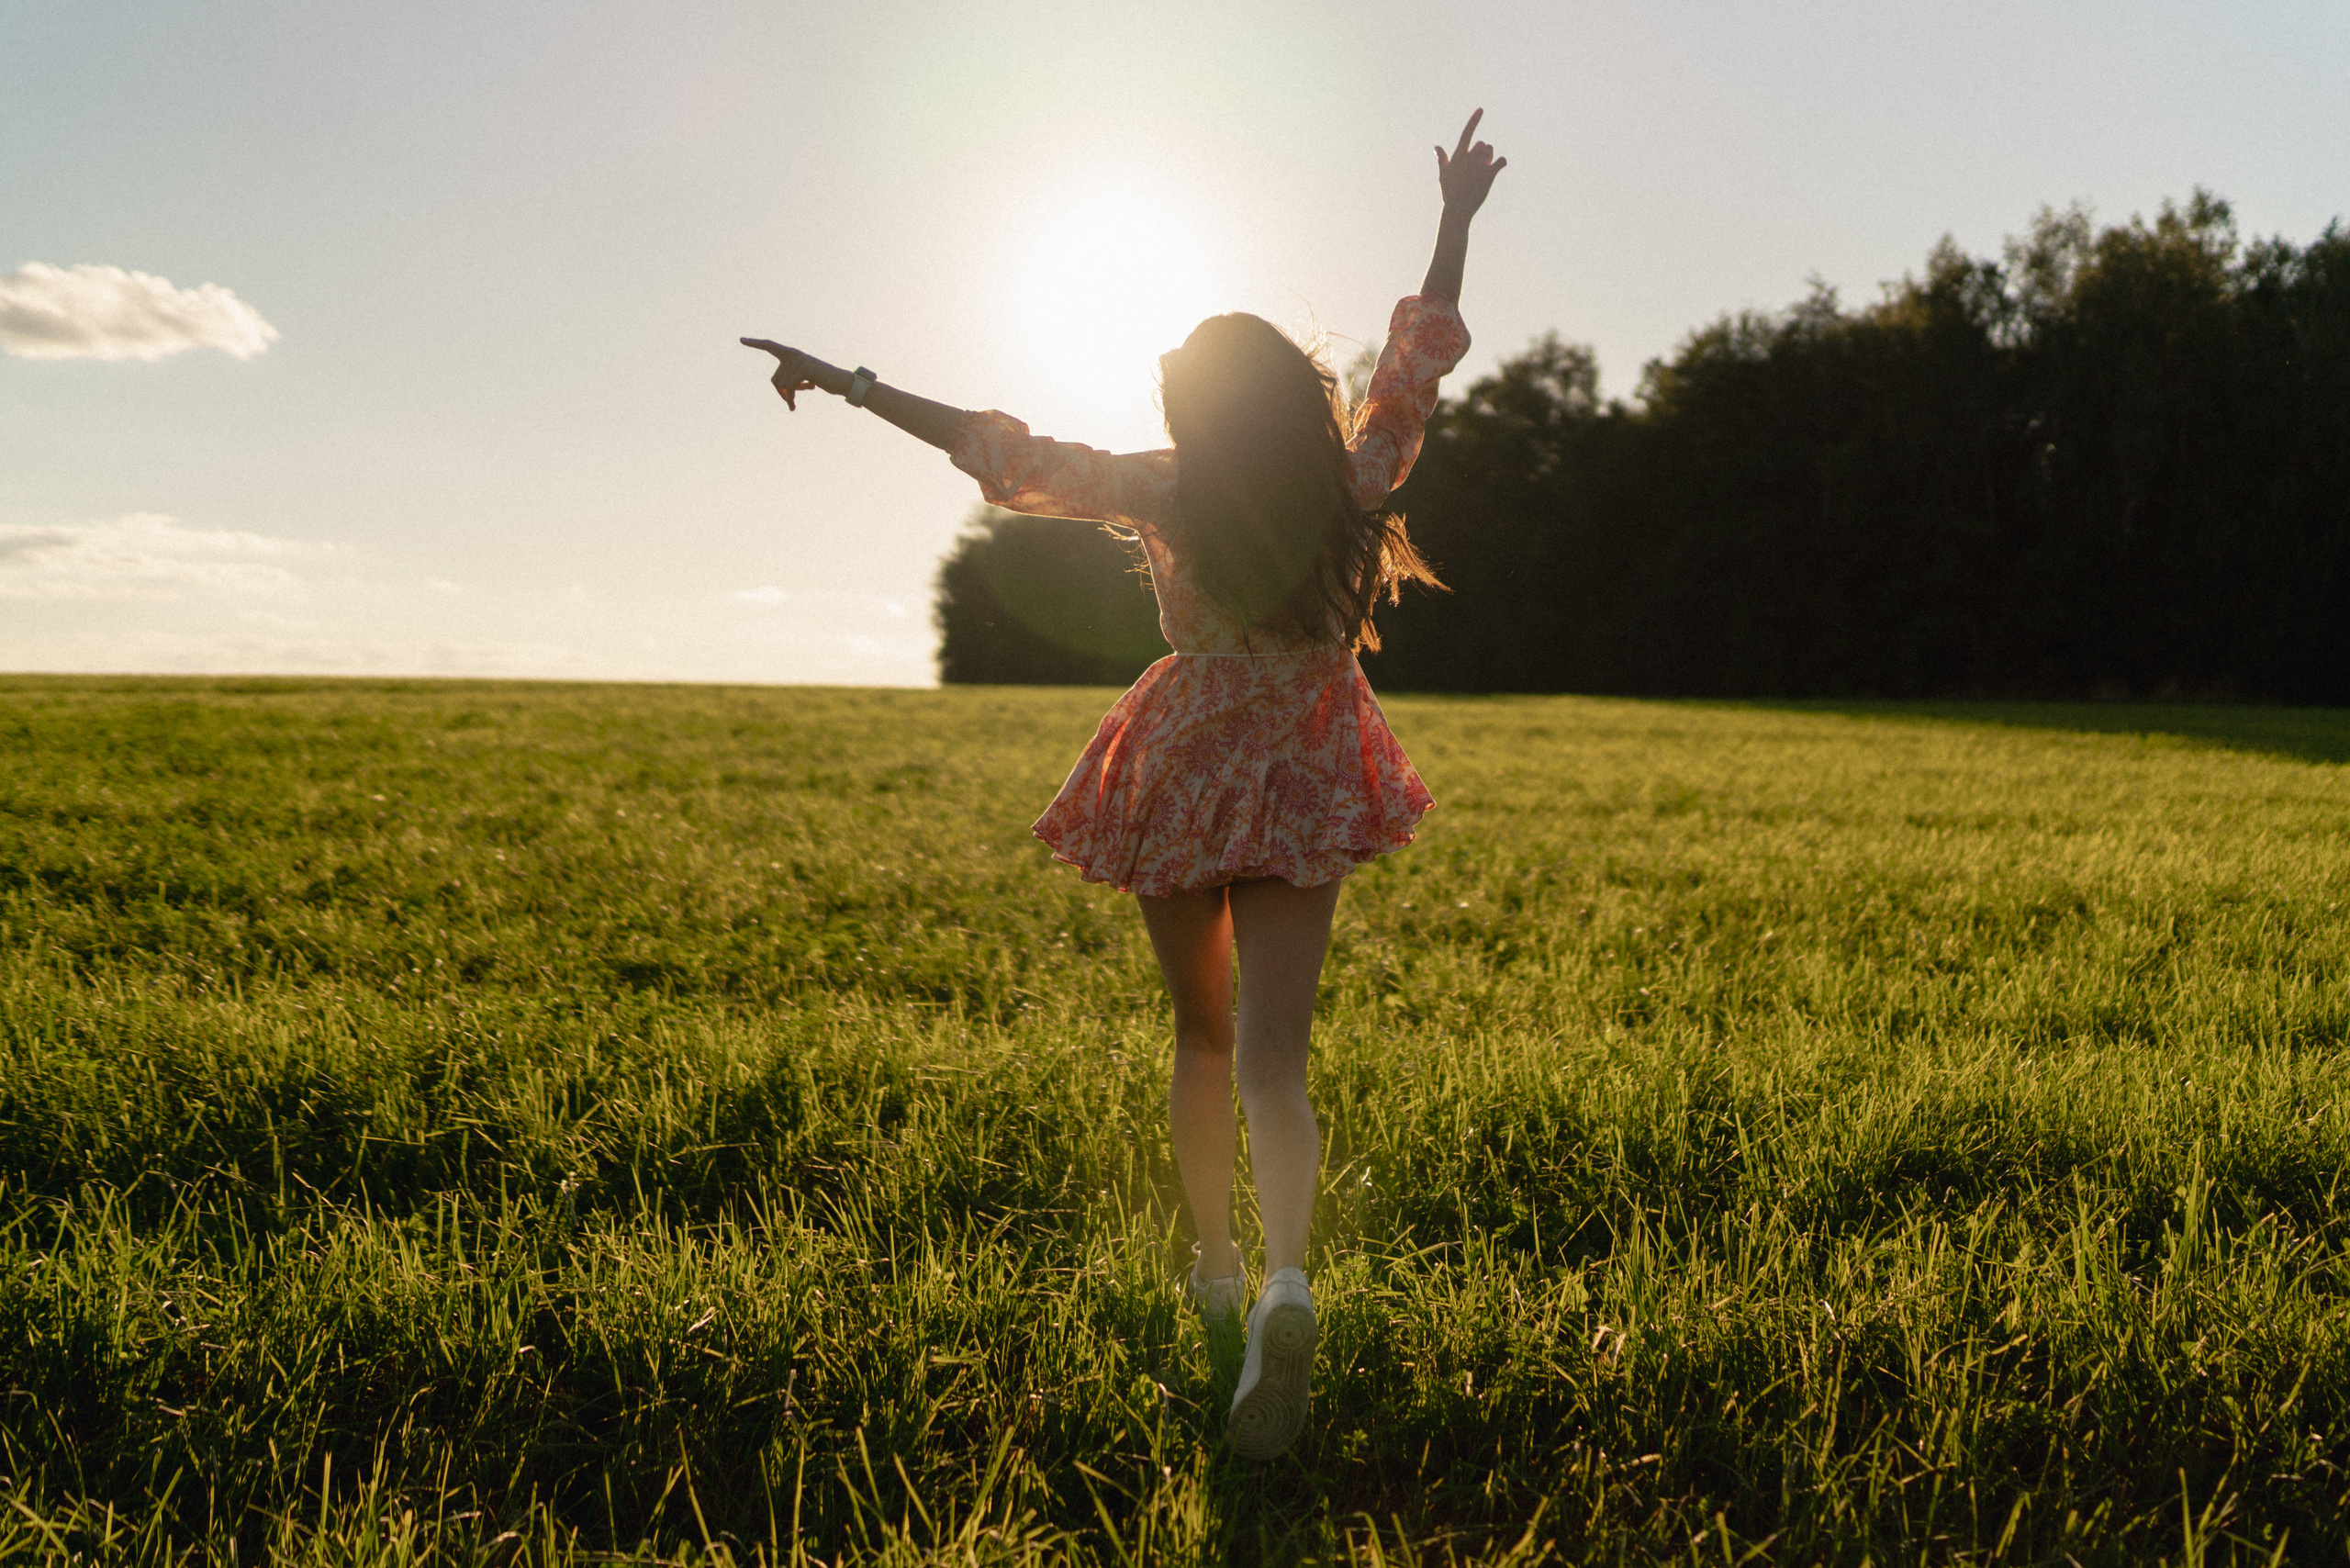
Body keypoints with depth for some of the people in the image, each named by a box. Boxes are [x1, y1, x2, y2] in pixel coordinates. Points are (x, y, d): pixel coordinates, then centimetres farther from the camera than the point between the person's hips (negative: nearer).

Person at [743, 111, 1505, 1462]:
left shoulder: (1167, 495, -12)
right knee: (1276, 1053, -6)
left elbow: (1000, 451, -8)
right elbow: (1424, 352, 5)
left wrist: (847, 384, 0)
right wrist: (1457, 220, 18)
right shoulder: (1359, 486, -8)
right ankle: (1287, 1285, -31)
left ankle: (1218, 1271, 32)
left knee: (1203, 1035, 18)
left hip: (1185, 777, 0)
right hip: (1306, 786, 0)